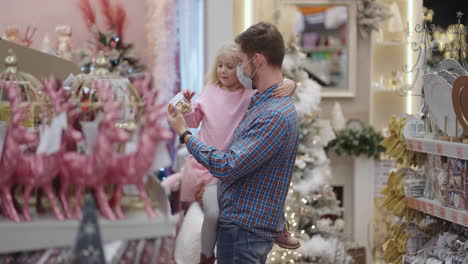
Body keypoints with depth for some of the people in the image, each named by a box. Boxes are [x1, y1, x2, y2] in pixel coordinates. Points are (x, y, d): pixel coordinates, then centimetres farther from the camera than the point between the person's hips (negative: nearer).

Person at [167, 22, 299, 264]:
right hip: (239, 221, 10)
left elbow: (227, 167, -24)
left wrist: (184, 134, -13)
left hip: (245, 230, -9)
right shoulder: (261, 102, 10)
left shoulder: (275, 115, -23)